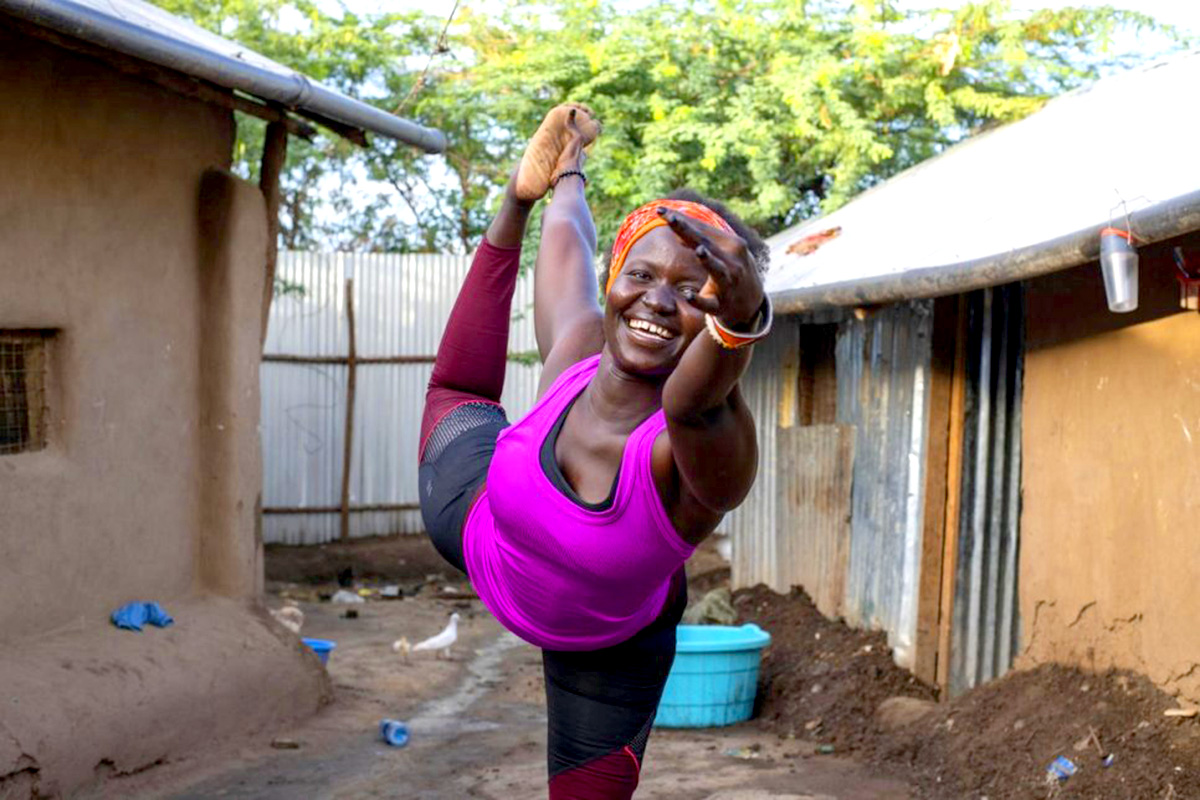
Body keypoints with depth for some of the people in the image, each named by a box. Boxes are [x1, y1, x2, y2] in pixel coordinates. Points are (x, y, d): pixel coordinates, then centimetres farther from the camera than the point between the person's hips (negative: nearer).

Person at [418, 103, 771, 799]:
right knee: (455, 394, 33)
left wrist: (743, 319, -93)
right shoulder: (575, 347, -32)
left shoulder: (705, 454, -45)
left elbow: (695, 404, -72)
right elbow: (566, 240, -9)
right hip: (473, 518, 4)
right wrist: (567, 181, 13)